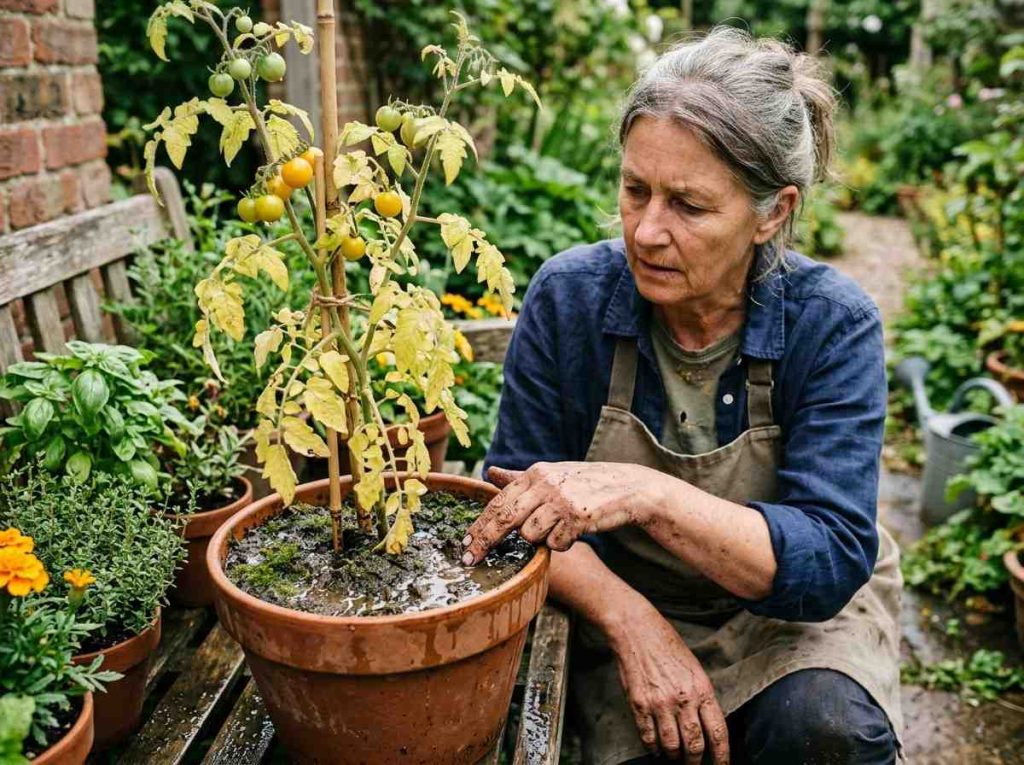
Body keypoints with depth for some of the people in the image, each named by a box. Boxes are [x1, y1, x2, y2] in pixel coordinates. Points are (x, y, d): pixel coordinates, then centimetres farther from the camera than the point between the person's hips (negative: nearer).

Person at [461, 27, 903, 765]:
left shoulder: (832, 324, -19)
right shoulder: (569, 296, -16)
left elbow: (829, 562, -24)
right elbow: (519, 502, -11)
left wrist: (650, 495, -40)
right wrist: (630, 620, -26)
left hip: (800, 608, 0)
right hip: (626, 605, 1)